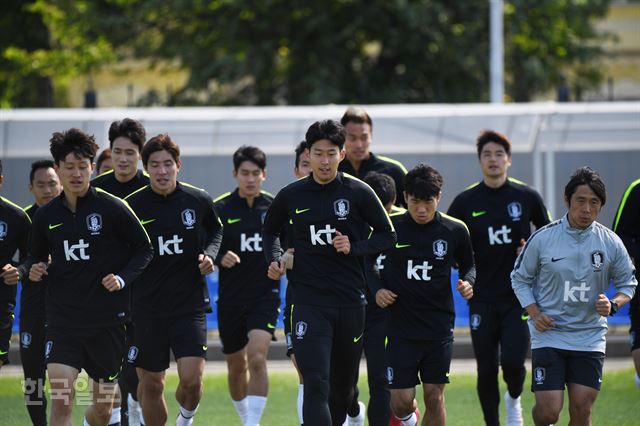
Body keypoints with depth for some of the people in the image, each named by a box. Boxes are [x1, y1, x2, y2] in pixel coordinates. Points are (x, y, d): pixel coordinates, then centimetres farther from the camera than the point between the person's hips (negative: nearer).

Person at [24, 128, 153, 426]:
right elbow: (36, 256, 20)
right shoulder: (46, 217, 6)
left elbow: (144, 249, 2)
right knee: (60, 399, -16)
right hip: (63, 320, 2)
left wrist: (123, 278, -13)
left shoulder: (112, 208, -5)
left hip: (108, 319, -1)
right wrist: (33, 270, -2)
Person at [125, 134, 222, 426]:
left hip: (190, 304, 0)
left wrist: (210, 254, 1)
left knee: (192, 379, -12)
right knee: (150, 385, 6)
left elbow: (217, 231, 18)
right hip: (147, 306, 0)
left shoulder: (199, 201, -1)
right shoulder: (132, 206, -4)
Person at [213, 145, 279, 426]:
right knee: (236, 366, 12)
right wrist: (219, 258, -21)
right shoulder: (220, 209, -1)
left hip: (265, 295, -1)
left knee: (257, 358, -20)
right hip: (230, 298, 1)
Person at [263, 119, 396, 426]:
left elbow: (387, 235, 6)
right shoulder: (291, 196, 3)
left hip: (351, 302, 1)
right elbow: (270, 230, 21)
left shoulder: (358, 192, -1)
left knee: (343, 388, 13)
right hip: (309, 302, -1)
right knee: (315, 386, -16)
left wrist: (355, 248, -11)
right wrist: (274, 260, 3)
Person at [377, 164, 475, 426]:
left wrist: (467, 283, -6)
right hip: (400, 326, -1)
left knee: (434, 397, 0)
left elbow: (468, 265, 15)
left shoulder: (455, 231, -1)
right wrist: (376, 290, -7)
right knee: (402, 401, -4)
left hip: (439, 328, 1)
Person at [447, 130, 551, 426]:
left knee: (512, 362, -13)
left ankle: (514, 399, 20)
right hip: (482, 299, 1)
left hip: (519, 296, -1)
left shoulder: (527, 197, 1)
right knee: (486, 371, 2)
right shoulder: (466, 202, 2)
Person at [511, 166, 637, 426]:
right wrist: (534, 314, -8)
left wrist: (613, 304, -9)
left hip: (590, 338, 2)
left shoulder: (611, 243, 0)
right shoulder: (542, 238, -5)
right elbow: (520, 278, 7)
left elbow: (628, 282, 12)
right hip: (549, 335, -2)